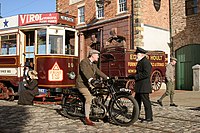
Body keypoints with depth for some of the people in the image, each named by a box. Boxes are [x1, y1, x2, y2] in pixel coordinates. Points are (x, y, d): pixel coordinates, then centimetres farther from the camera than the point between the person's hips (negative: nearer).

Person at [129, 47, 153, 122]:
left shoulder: (145, 62, -16)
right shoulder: (140, 62, 17)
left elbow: (146, 74, -24)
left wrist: (135, 76, -20)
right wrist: (131, 76, 11)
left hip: (144, 87, -11)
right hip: (139, 87, 11)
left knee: (146, 101, -3)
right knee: (137, 101, 18)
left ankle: (149, 117, 7)